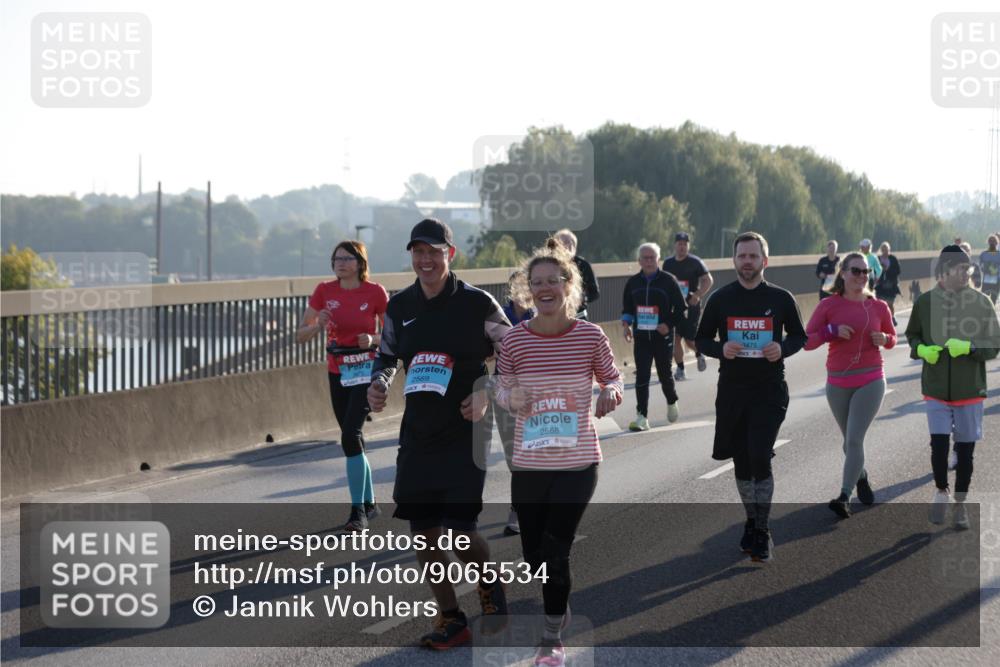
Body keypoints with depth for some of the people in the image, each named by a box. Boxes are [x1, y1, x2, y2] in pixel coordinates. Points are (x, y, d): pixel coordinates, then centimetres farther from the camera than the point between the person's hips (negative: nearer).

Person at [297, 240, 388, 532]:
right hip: (337, 373, 4)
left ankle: (358, 511, -14)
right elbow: (300, 335, 2)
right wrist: (317, 326, -18)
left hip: (366, 371, -4)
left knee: (350, 435, -19)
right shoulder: (324, 291, 0)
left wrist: (373, 339, -20)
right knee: (353, 440, 12)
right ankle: (369, 503, 28)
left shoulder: (375, 292, -8)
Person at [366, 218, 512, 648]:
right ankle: (451, 620, 19)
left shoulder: (477, 304, -8)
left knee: (458, 528, -12)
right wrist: (378, 383, -2)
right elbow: (386, 356, 19)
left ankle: (490, 583, 21)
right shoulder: (400, 307, 5)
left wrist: (486, 394, -14)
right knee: (423, 531, 4)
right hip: (418, 432, 5)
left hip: (466, 431, -5)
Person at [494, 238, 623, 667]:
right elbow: (502, 388, 7)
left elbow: (612, 378, 6)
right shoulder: (515, 340, -5)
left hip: (577, 462, -2)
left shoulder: (590, 336, -7)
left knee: (555, 549, -8)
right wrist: (510, 398, -15)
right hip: (529, 464, 2)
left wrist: (611, 392, -16)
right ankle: (558, 608, 43)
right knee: (534, 554, 10)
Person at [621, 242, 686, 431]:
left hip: (663, 337, -2)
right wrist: (626, 323, -1)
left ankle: (672, 402, 40)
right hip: (641, 337, 2)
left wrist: (669, 325, -13)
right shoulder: (633, 282, 6)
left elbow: (680, 307, -1)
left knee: (664, 374, 11)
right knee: (641, 376, -6)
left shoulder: (668, 280, -3)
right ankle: (642, 417, -7)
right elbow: (627, 308, 17)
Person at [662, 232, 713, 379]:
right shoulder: (668, 263, 8)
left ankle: (699, 354, 31)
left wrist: (697, 296, -19)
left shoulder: (695, 262, -6)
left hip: (691, 306, -4)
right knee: (675, 337, -3)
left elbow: (708, 280, -9)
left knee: (690, 339, -2)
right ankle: (680, 370, 5)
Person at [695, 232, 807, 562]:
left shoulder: (781, 299, -1)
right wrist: (720, 349, -13)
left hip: (769, 390, -2)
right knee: (741, 460, 10)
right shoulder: (720, 299, 3)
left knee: (760, 458, -12)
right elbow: (702, 339, 9)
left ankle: (762, 531, -2)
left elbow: (799, 336, 10)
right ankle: (752, 521, 28)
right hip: (731, 391, 3)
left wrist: (782, 349, -12)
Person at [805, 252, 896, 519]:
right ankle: (861, 477, 42)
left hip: (870, 381, -1)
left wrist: (884, 339, -7)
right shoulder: (829, 305, -3)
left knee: (855, 439, -13)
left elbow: (892, 338, 16)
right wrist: (832, 330, -19)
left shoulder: (879, 307, 2)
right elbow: (807, 341, -4)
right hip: (838, 383, 1)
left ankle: (844, 498, -15)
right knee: (850, 439, 15)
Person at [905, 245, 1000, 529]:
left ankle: (960, 502, 27)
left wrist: (968, 347, -22)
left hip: (969, 389, 0)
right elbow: (912, 335, 12)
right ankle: (941, 490, 20)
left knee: (965, 449, 7)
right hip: (935, 388, 0)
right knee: (938, 443, -8)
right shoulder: (925, 301, -4)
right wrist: (921, 349, -10)